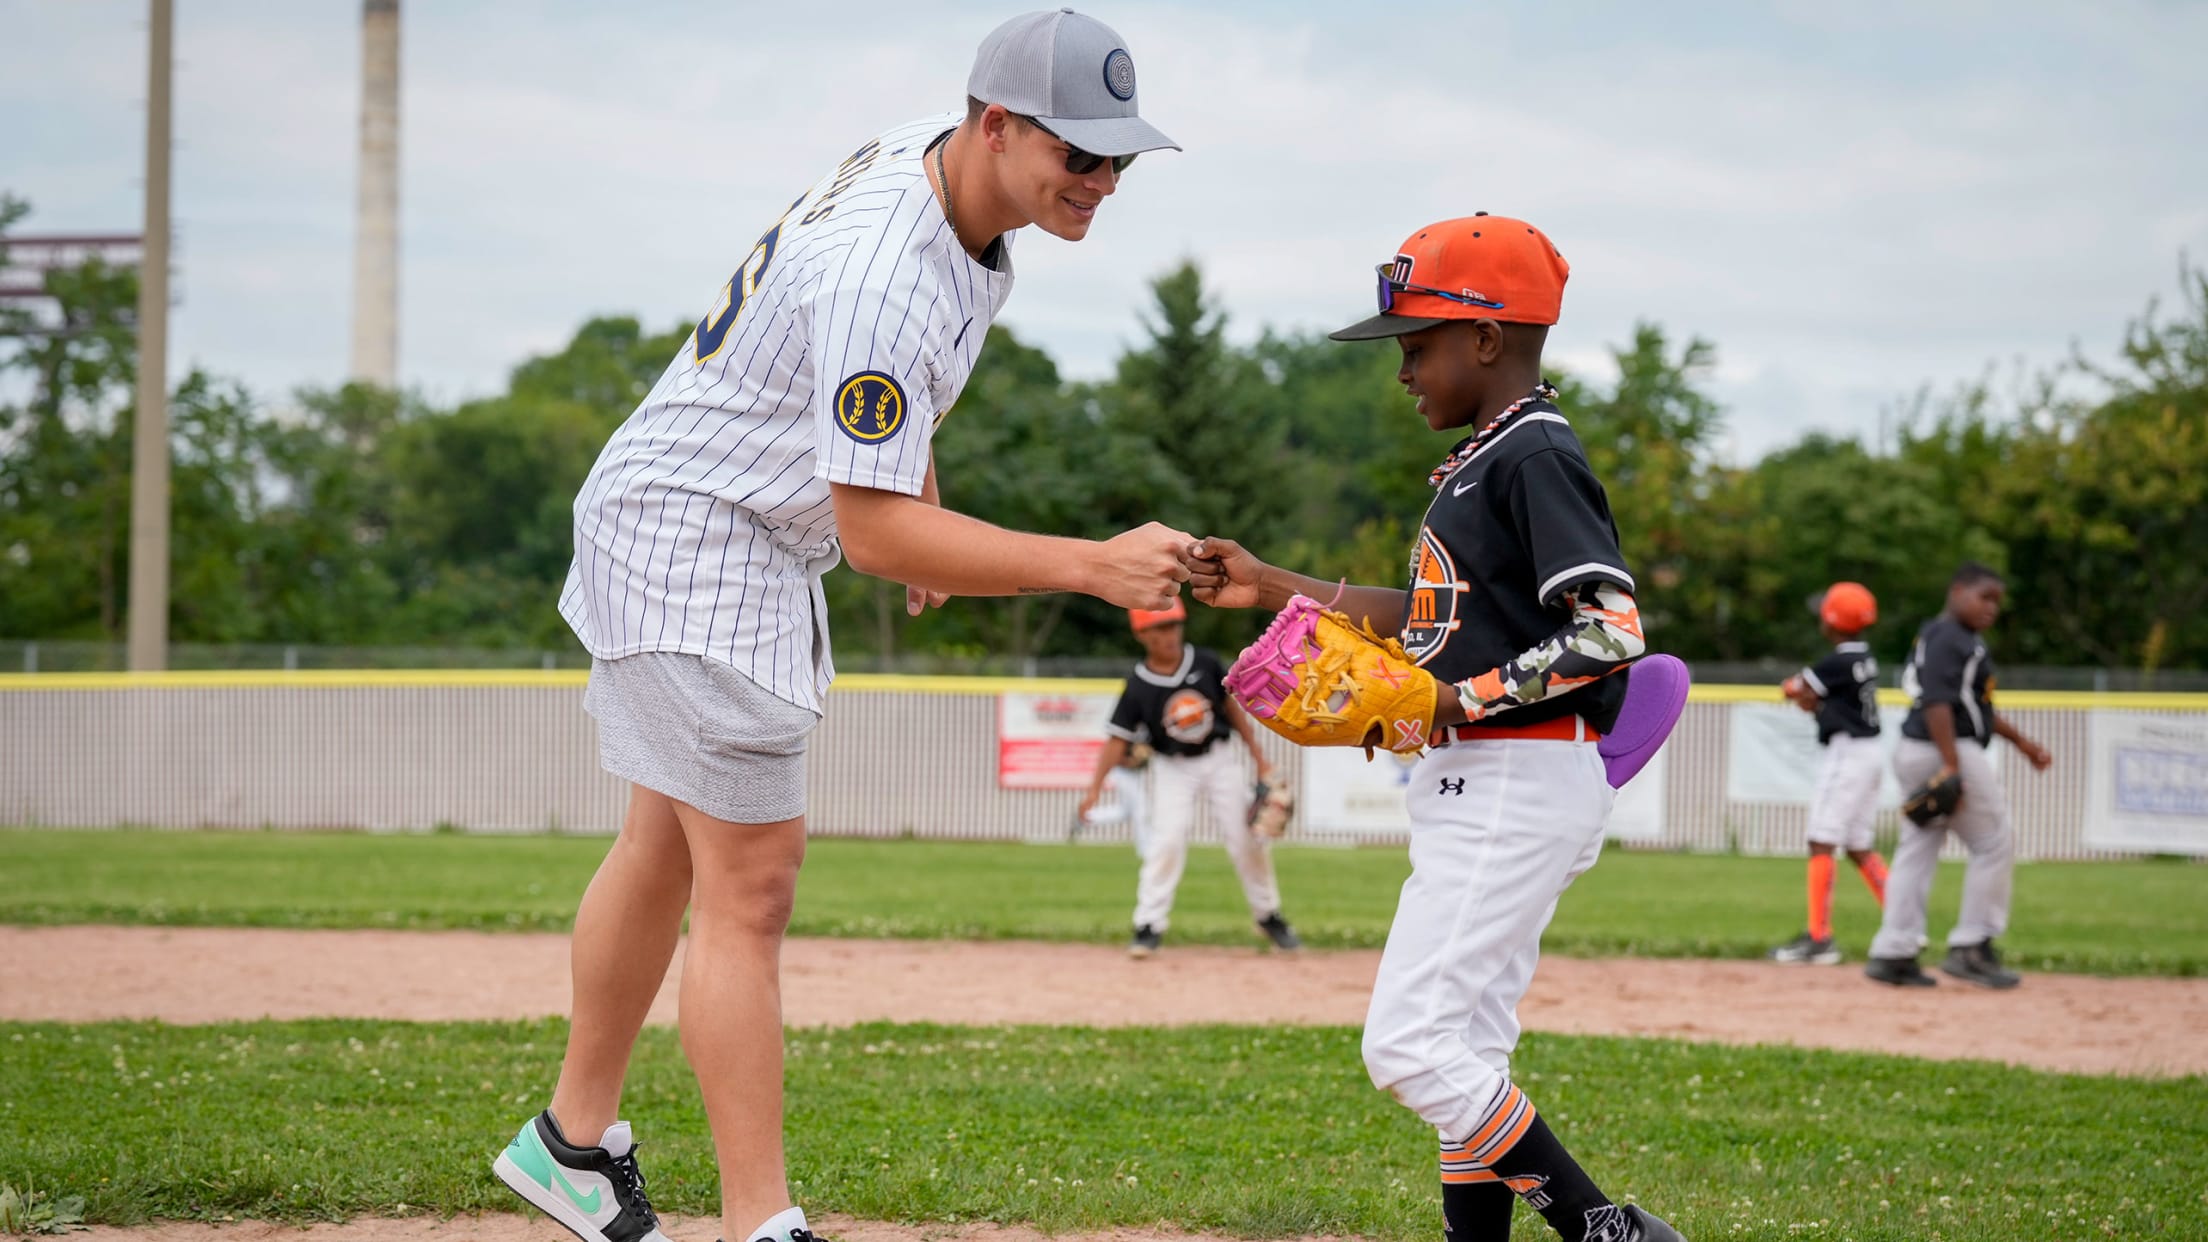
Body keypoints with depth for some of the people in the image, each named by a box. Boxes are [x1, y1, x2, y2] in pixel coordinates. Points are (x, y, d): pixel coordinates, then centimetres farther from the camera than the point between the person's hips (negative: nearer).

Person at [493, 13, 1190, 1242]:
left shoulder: (937, 157, -3)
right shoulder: (886, 276, -33)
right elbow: (873, 534, -34)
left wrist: (925, 508, 23)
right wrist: (1093, 566, -38)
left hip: (763, 550, 10)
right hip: (688, 533, -10)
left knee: (671, 843, 19)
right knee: (752, 876, -13)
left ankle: (575, 1139, 33)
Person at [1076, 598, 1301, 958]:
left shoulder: (1204, 664, -9)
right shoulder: (1139, 686, -14)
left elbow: (1232, 706, 3)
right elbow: (1118, 740, -14)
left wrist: (1259, 758, 3)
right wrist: (1095, 789, -22)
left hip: (1218, 760, 2)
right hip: (1173, 769, -2)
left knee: (1248, 840, 4)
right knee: (1167, 840, -18)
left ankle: (1269, 916, 23)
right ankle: (1149, 926, -10)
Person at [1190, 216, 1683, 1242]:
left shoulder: (1538, 455, -14)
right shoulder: (1482, 459, 16)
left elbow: (1610, 632, -23)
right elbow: (1433, 618, 23)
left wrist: (1453, 704, -21)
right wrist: (1272, 589, 20)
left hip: (1520, 784, -10)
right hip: (1475, 791, 10)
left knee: (1407, 1045, -14)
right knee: (1467, 1052, 10)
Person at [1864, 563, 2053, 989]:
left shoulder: (1965, 639, 19)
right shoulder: (1947, 638, -14)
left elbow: (1977, 706, 29)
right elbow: (1936, 702, -24)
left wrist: (2021, 742, 30)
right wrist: (1951, 767, -29)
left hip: (1918, 757, 10)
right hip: (1946, 751, -10)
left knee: (1917, 852, 9)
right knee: (1994, 845, 0)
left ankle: (1893, 954, 8)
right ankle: (1971, 949, 2)